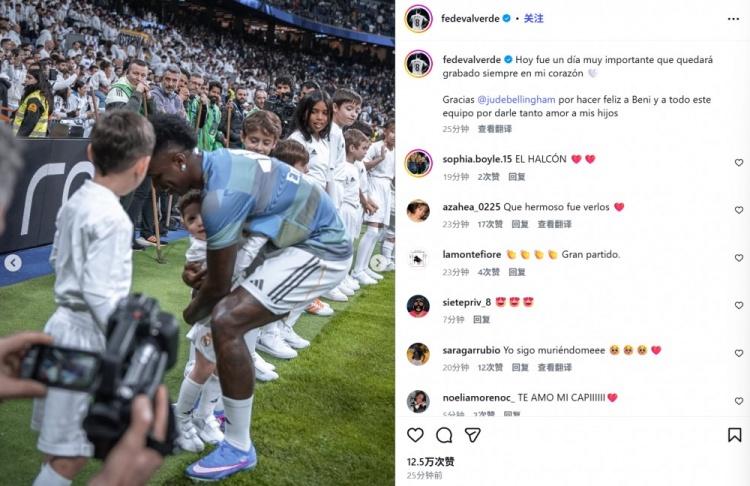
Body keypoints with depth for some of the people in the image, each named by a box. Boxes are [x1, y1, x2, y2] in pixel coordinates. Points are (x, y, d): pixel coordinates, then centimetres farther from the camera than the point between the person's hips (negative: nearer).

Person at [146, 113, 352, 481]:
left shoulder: (221, 194, -27)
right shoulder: (219, 162, 2)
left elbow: (218, 285, -16)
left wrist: (191, 315, 3)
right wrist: (200, 271, 6)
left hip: (319, 251, -11)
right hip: (303, 240, 11)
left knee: (226, 321, -20)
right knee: (236, 311, 20)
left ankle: (239, 448, -8)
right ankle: (231, 406, 36)